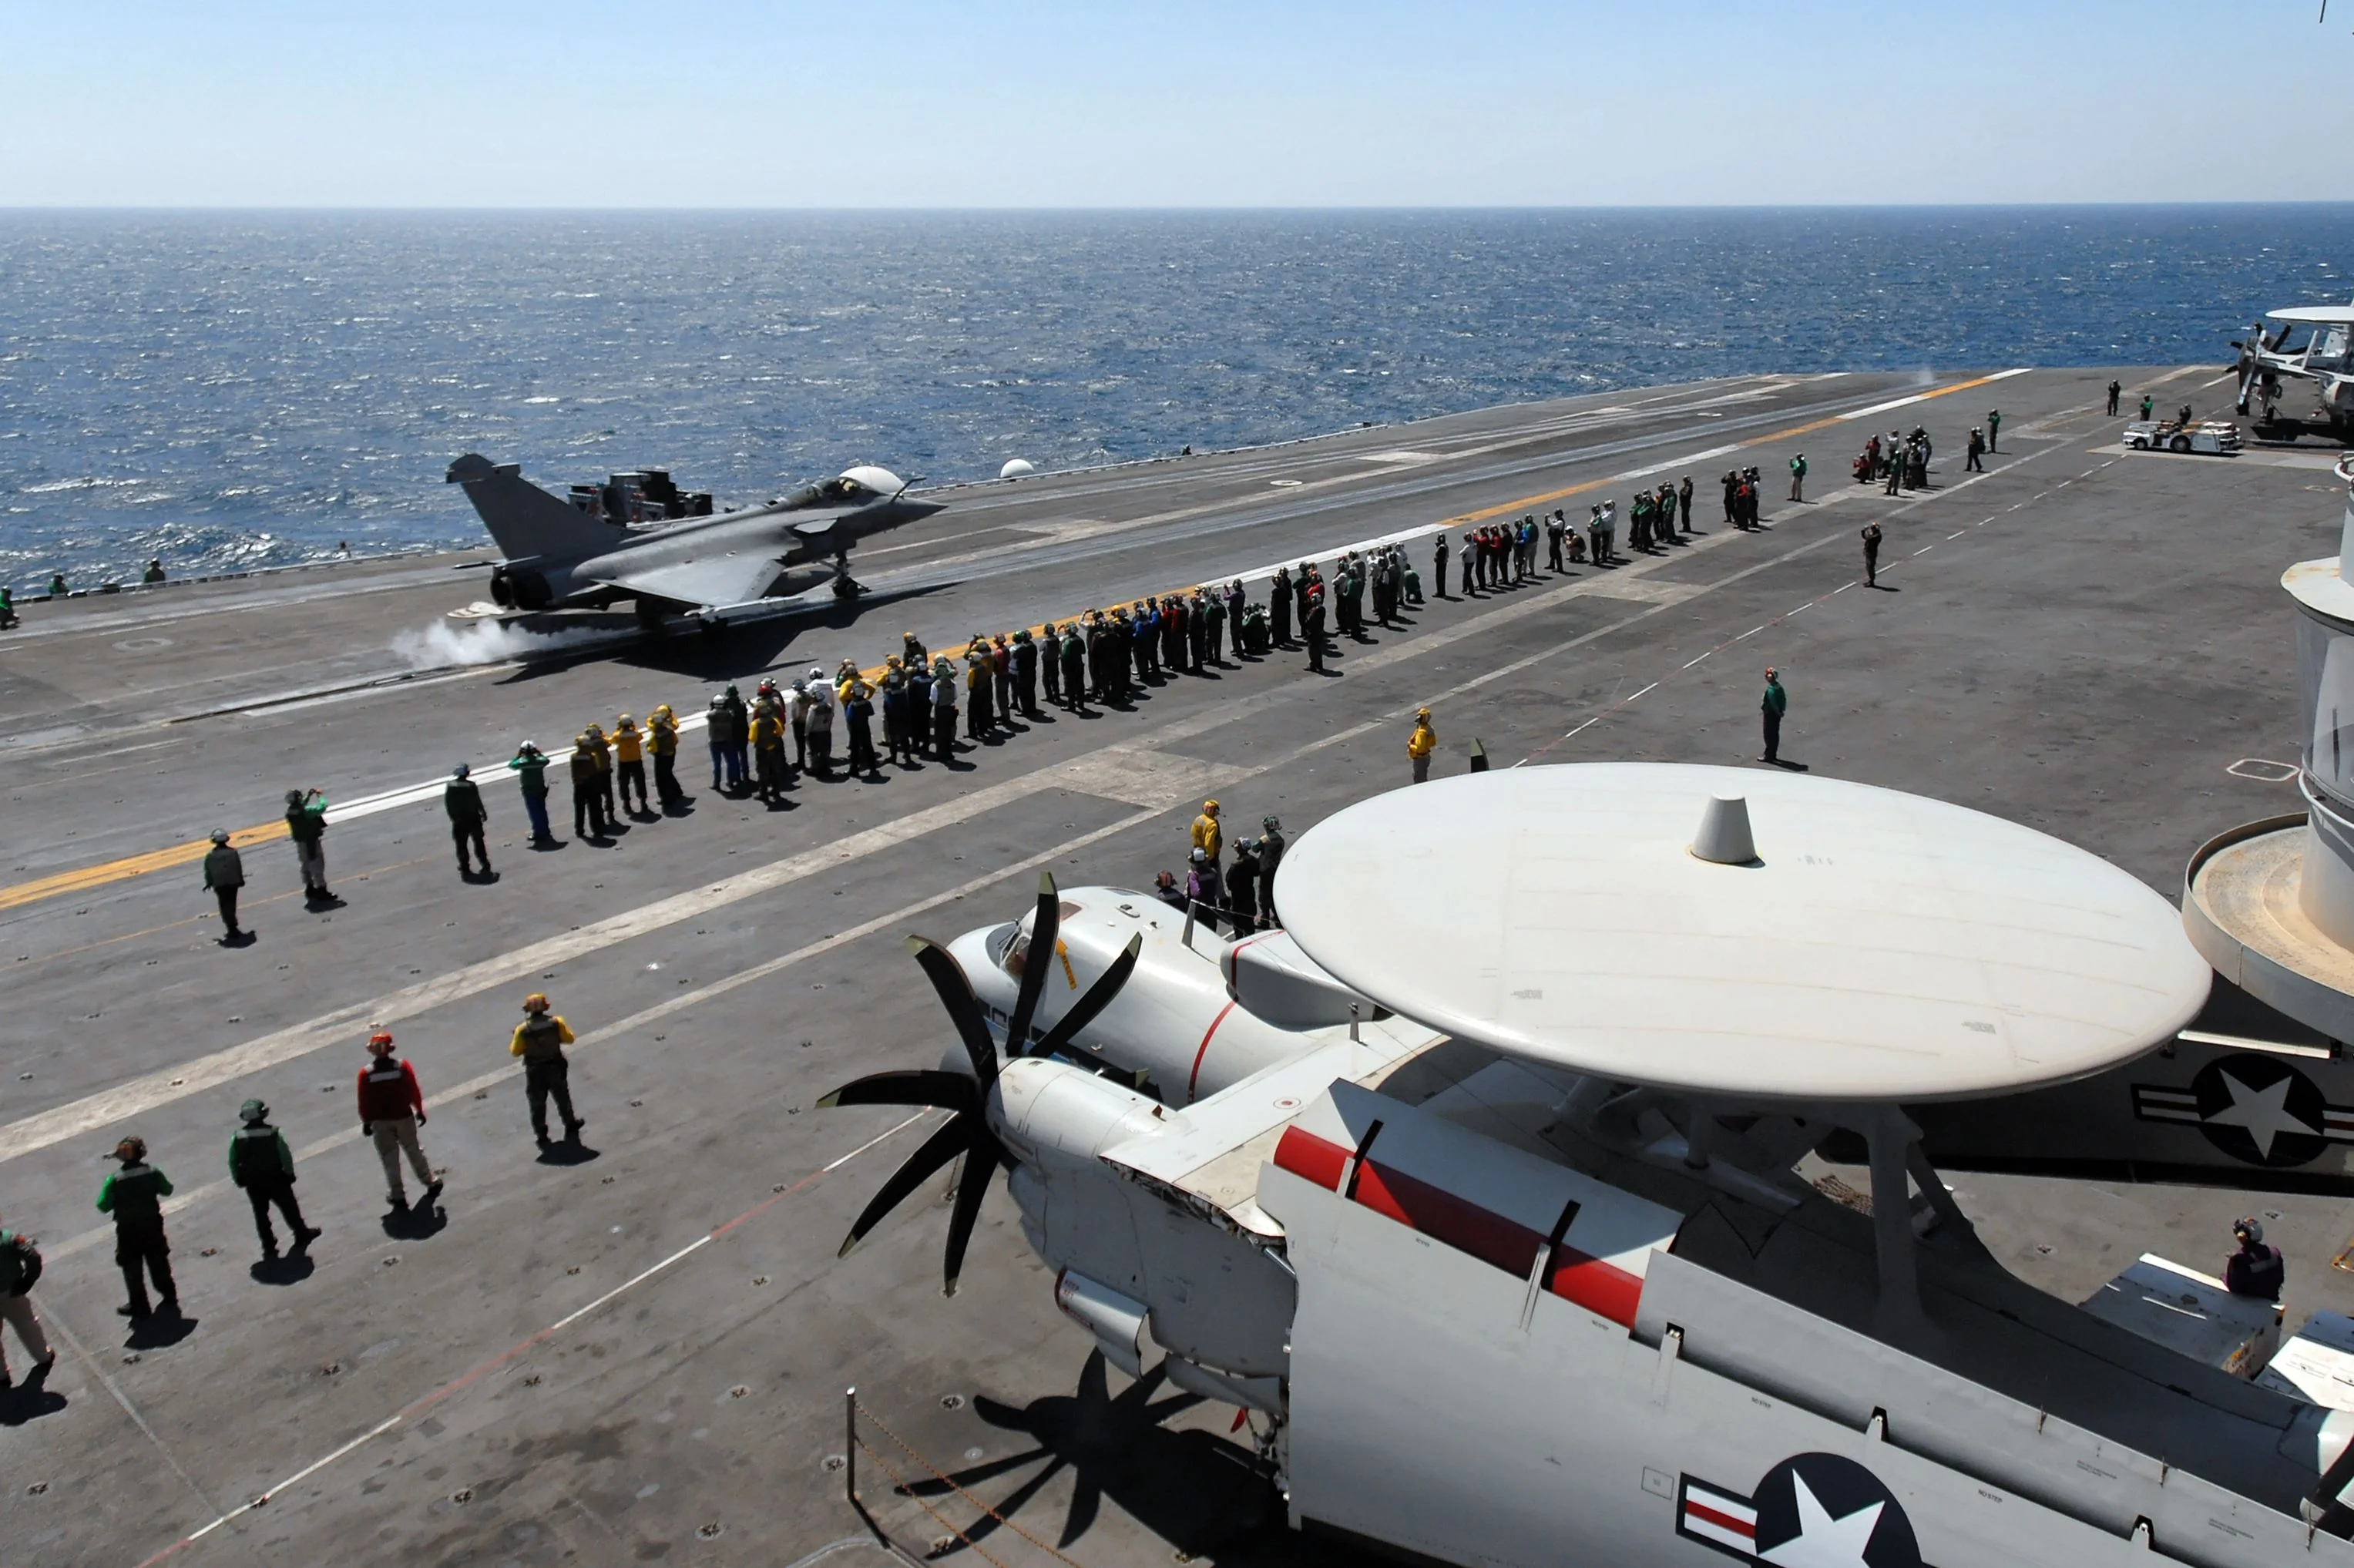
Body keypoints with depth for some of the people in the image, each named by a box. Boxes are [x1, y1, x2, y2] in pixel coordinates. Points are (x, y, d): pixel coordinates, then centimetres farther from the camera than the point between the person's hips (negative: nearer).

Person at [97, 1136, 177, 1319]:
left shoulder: (114, 1180, -19)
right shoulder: (152, 1173, -10)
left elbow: (103, 1206, -14)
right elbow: (167, 1190, 4)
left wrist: (106, 1187, 3)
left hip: (128, 1231, -3)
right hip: (152, 1226, 3)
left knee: (133, 1270, 12)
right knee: (159, 1263, 21)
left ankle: (140, 1308, 19)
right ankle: (169, 1296, 33)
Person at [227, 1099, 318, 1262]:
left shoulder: (237, 1138, -11)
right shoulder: (274, 1134, -18)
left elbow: (233, 1162, -4)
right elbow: (286, 1156, -15)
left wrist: (238, 1179, 10)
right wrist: (289, 1174, 0)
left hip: (253, 1183, 2)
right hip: (276, 1179, -2)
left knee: (260, 1214, 16)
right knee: (289, 1208, 17)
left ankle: (269, 1247, 22)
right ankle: (302, 1235, 32)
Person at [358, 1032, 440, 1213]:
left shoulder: (366, 1074, -14)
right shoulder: (403, 1067, -12)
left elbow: (364, 1101, -9)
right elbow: (414, 1092, -5)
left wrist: (366, 1122, 4)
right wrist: (419, 1111, 9)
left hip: (380, 1122, -1)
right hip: (404, 1117, 1)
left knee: (390, 1158, 10)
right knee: (414, 1152, 18)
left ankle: (397, 1195, 15)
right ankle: (430, 1183, 29)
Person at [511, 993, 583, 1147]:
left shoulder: (522, 1030, -15)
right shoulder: (556, 1022, -13)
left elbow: (515, 1052, -6)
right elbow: (569, 1039, -2)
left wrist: (515, 1040, 11)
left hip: (535, 1071, -1)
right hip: (555, 1068, 1)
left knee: (537, 1103, 13)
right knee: (562, 1098, 21)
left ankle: (541, 1135, 17)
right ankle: (570, 1125, 36)